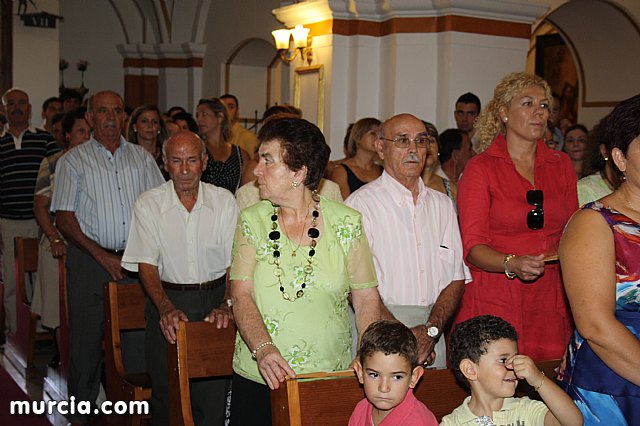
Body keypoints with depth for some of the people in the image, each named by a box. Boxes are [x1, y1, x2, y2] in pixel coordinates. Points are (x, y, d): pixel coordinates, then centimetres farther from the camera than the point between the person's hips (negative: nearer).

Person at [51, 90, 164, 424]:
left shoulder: (142, 157, 12)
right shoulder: (74, 160, 4)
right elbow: (63, 218, -2)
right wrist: (101, 255, -10)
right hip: (90, 259, -2)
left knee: (139, 333, 2)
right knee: (87, 335, 3)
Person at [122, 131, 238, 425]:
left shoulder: (224, 201, 0)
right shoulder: (148, 204, -1)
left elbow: (236, 263, -3)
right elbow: (146, 264, -5)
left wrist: (225, 306, -20)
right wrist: (167, 309, -21)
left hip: (214, 298, 0)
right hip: (167, 299, 0)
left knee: (213, 395, -6)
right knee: (165, 393, 2)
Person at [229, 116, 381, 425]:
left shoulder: (347, 223, -1)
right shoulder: (252, 221, 1)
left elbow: (367, 299, 0)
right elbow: (241, 295, -6)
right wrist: (264, 349, -22)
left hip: (332, 380, -1)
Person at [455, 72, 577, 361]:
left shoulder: (561, 164, 12)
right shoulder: (480, 168, -1)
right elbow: (473, 247, -7)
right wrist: (513, 264, -24)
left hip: (550, 301, 4)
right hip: (493, 301, -3)